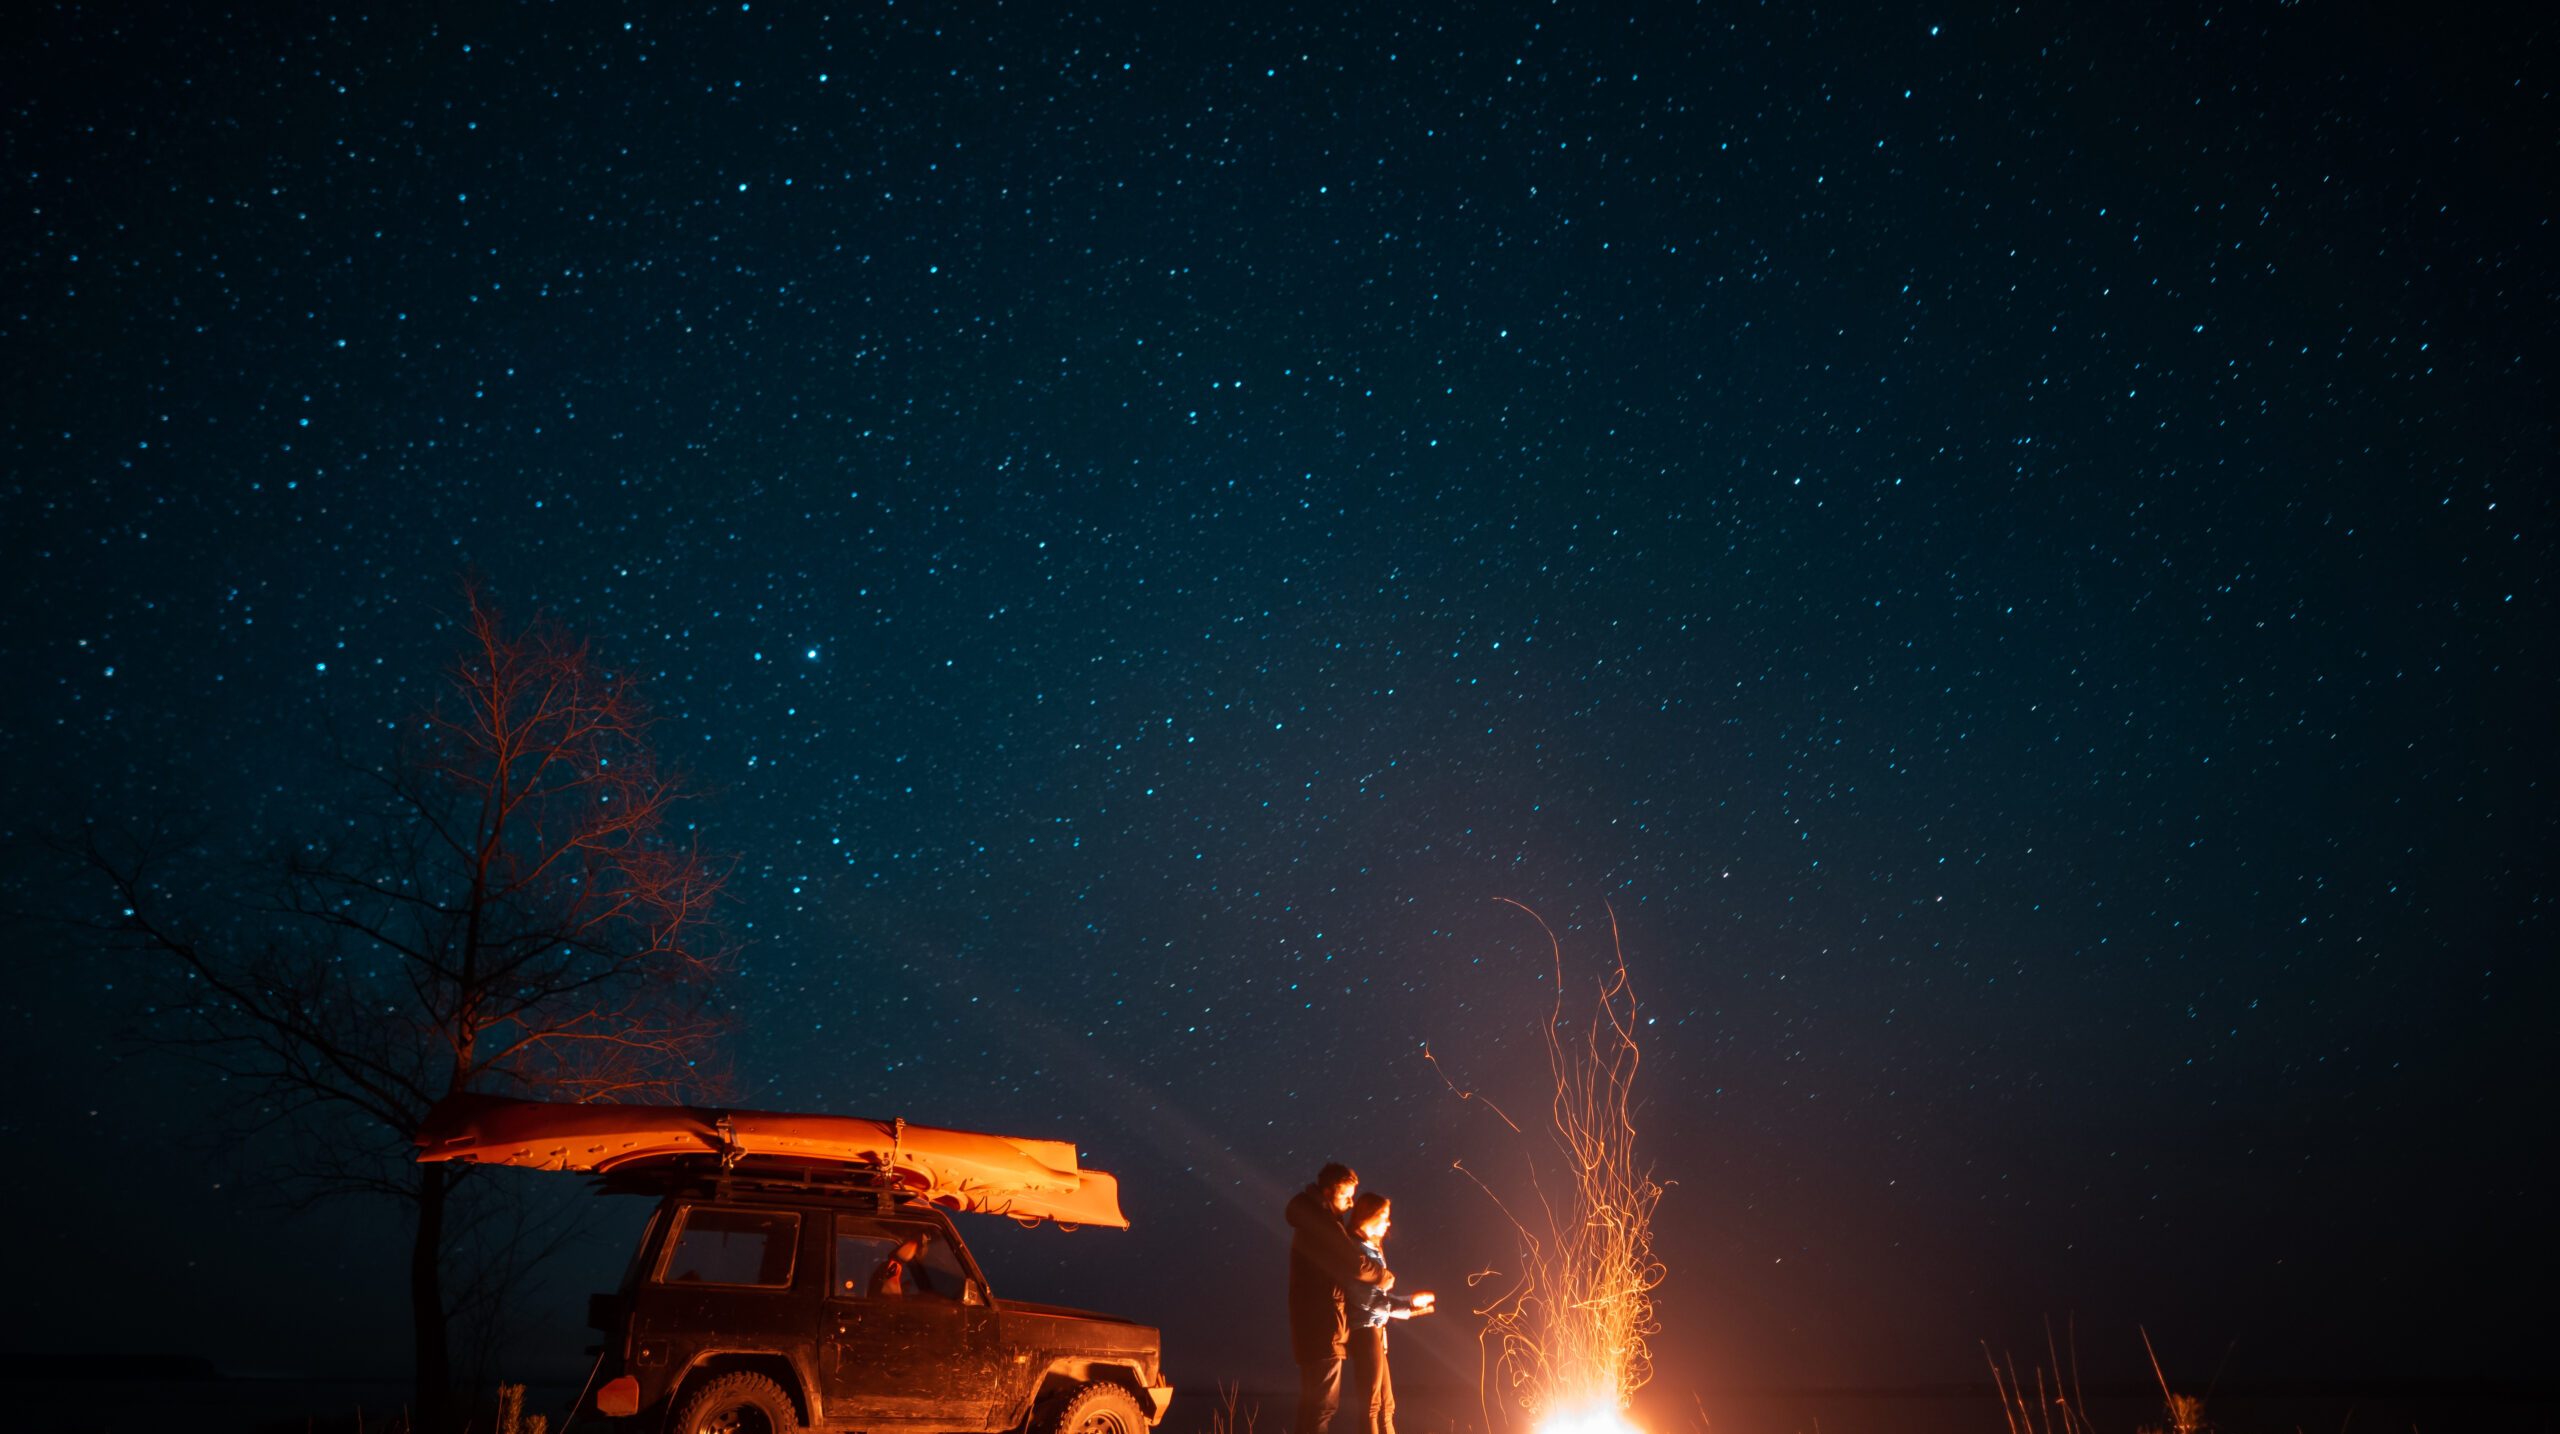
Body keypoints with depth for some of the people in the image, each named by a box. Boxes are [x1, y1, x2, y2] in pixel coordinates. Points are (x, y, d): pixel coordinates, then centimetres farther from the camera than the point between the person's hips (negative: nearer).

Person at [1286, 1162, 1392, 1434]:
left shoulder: (1311, 1223, 16)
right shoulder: (1323, 1225, -16)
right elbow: (1356, 1265, -22)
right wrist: (1385, 1275, -3)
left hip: (1312, 1324, 10)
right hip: (1323, 1326, -10)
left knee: (1313, 1404, 17)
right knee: (1323, 1405, -6)